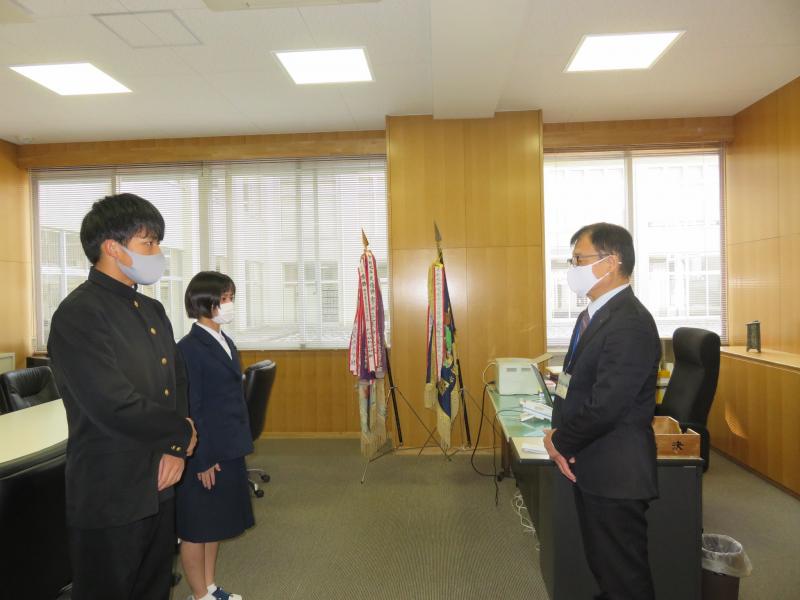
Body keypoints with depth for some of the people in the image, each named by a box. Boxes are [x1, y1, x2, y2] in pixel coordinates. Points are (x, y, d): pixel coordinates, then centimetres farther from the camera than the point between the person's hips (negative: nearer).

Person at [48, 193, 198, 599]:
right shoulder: (78, 313, -18)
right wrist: (184, 433, -11)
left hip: (159, 487, 8)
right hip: (110, 497, -7)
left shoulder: (152, 310, 8)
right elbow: (115, 406, -26)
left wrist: (176, 449, -6)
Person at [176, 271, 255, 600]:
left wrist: (239, 445, 14)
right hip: (204, 454, -8)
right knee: (196, 528, 10)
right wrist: (202, 460, -16)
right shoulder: (189, 348, -16)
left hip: (228, 450, 8)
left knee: (215, 524, 20)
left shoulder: (226, 342, 9)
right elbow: (190, 410, -17)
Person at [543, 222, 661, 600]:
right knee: (603, 567, 24)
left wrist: (561, 443, -11)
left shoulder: (630, 324, -22)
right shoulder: (594, 314, 9)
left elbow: (604, 406, -26)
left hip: (615, 474, -9)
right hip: (591, 467, 9)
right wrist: (561, 436, -2)